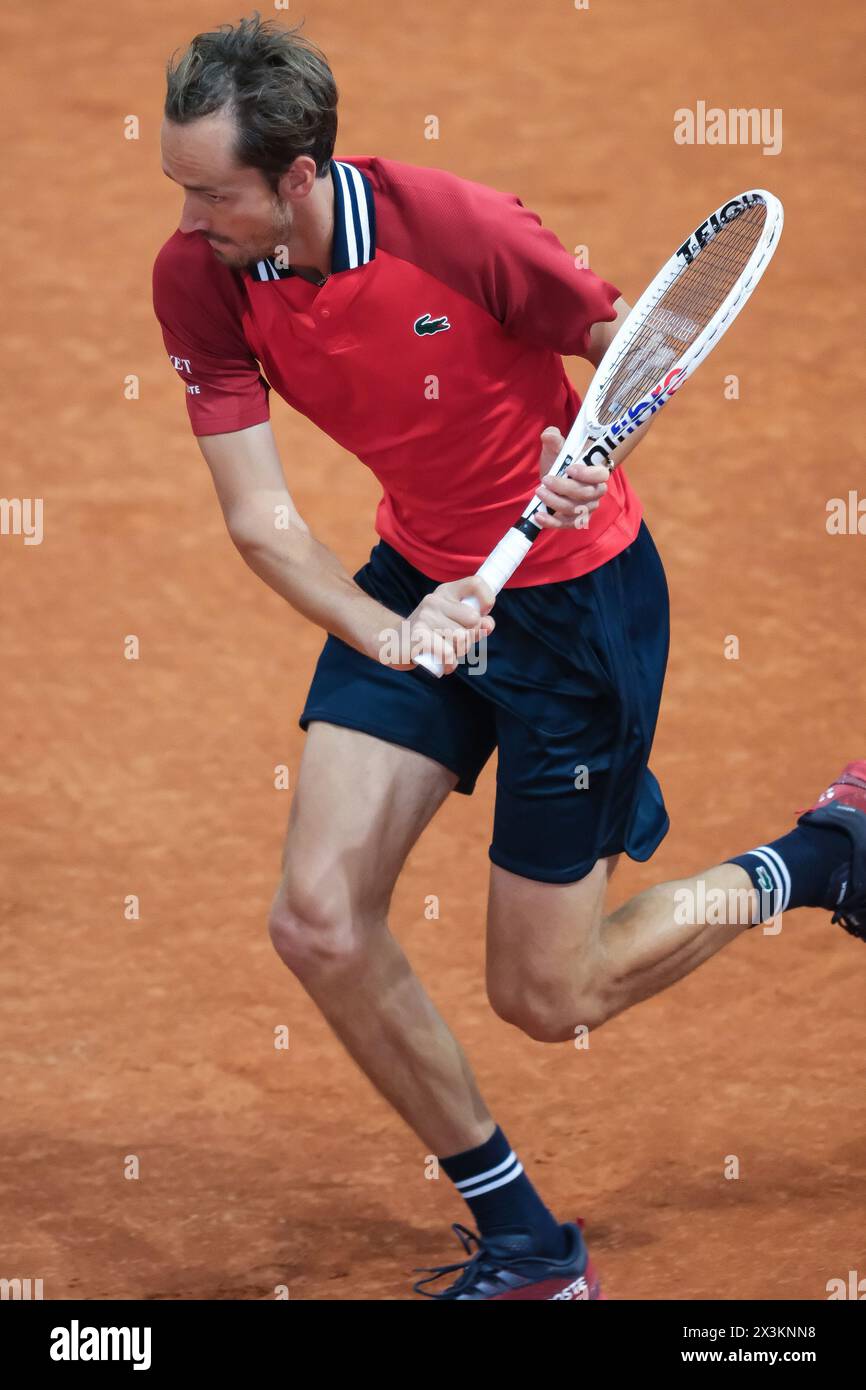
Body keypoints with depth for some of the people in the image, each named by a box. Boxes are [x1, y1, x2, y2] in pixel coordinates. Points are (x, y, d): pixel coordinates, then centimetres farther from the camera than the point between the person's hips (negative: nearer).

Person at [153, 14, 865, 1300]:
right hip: (419, 580, 5)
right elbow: (258, 518, -13)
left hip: (582, 592, -5)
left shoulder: (456, 229, -27)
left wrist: (592, 455, -32)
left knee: (543, 1000, 1)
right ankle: (525, 1242, 10)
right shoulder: (198, 278, -14)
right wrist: (386, 633, -30)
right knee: (320, 924, -9)